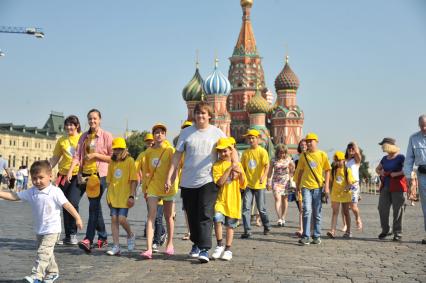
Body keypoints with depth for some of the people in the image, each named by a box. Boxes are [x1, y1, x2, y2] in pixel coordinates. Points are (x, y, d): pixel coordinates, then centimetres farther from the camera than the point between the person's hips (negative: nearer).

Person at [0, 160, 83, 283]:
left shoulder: (55, 192, -15)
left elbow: (67, 205, -15)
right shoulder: (31, 193, 0)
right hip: (39, 230, 7)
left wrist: (77, 218, -16)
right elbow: (14, 196, -2)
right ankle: (52, 272, 34)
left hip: (52, 229, -7)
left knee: (43, 252, -14)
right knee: (46, 252, 18)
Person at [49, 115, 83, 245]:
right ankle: (68, 236, 17)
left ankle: (73, 235, 0)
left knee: (73, 203, -15)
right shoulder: (61, 140, 10)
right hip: (64, 176, 4)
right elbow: (55, 158, 13)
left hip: (79, 175, -4)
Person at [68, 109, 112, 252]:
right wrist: (70, 171, -8)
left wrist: (96, 155, -12)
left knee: (93, 206, -14)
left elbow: (113, 157, -2)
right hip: (86, 174, 5)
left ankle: (88, 240, -19)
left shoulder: (106, 136, 0)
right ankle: (103, 238, 22)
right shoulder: (84, 137, 14)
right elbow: (77, 155, 5)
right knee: (95, 207, 11)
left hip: (100, 175, -5)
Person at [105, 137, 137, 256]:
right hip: (113, 196, 5)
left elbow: (134, 180, -6)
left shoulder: (130, 161, -4)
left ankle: (130, 235, 19)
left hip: (125, 196, -5)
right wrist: (108, 195, 13)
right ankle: (116, 247, 5)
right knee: (114, 219, 1)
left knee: (122, 219, -12)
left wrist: (132, 196, -11)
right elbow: (109, 180, 17)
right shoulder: (112, 162, 10)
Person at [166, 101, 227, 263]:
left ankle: (204, 249, -9)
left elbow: (231, 149, 1)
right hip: (188, 182, 2)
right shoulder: (186, 132, 4)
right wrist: (169, 177, -1)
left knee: (205, 215, -10)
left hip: (208, 181, -2)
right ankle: (196, 243, 30)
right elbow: (177, 155, 4)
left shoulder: (217, 133, 2)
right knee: (192, 216, 11)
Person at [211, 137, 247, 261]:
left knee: (230, 225, 9)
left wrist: (241, 173, -10)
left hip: (233, 201, 2)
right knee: (217, 219, -22)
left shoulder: (238, 165, 7)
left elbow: (243, 185, 7)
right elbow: (219, 182, -15)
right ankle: (220, 245, -4)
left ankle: (228, 249, 23)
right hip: (220, 199, -2)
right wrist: (230, 168, -15)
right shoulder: (217, 165, -1)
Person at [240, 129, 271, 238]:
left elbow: (267, 165, -13)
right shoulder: (245, 153, 8)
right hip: (248, 184, 3)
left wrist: (264, 176, -29)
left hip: (259, 184, -3)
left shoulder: (262, 151, -4)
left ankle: (266, 226, 29)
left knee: (261, 208, 6)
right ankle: (247, 230, -2)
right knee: (246, 207, -5)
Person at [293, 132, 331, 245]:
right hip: (306, 186, 1)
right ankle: (305, 237, -8)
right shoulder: (304, 155, 7)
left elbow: (327, 171, 3)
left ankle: (317, 236, 17)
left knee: (317, 213, 7)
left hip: (318, 187, 0)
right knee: (307, 211, -10)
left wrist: (326, 186, -4)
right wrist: (297, 185, 12)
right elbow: (300, 171, 14)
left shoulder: (322, 154, 2)